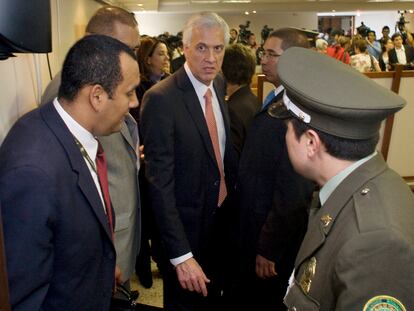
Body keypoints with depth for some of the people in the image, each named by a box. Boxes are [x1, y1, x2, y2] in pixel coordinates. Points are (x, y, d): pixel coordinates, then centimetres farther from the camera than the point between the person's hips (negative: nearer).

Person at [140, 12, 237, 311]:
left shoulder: (219, 85, 0)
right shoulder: (161, 99, -24)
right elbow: (160, 183, -25)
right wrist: (180, 256, -25)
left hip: (223, 217, 7)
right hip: (186, 228, -6)